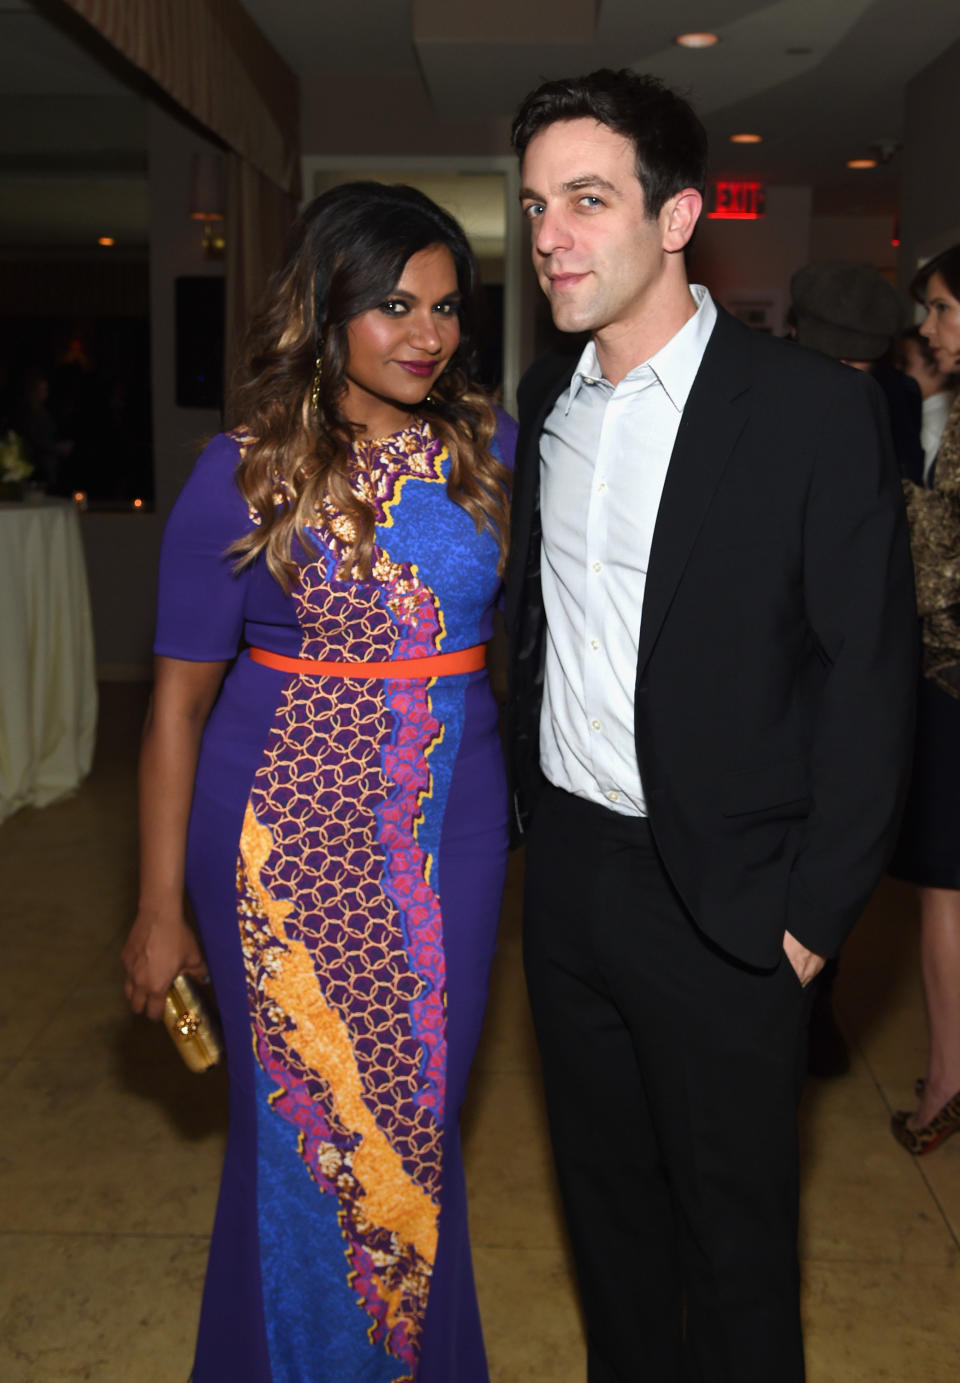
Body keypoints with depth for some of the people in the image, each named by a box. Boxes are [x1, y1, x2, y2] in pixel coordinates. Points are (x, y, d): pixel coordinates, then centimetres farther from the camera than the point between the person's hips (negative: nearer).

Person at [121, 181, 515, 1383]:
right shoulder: (245, 474, -7)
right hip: (289, 832, -2)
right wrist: (159, 909, -3)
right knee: (303, 1120, 12)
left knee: (420, 1111, 16)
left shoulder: (492, 450, 0)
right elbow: (179, 704, -4)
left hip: (450, 827, 3)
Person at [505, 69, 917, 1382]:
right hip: (564, 865, 6)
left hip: (716, 894, -5)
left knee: (732, 1221, 13)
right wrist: (528, 801, 11)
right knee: (603, 1186, 22)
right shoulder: (547, 393, 5)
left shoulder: (815, 407, -13)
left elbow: (870, 671, -12)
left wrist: (816, 911, -12)